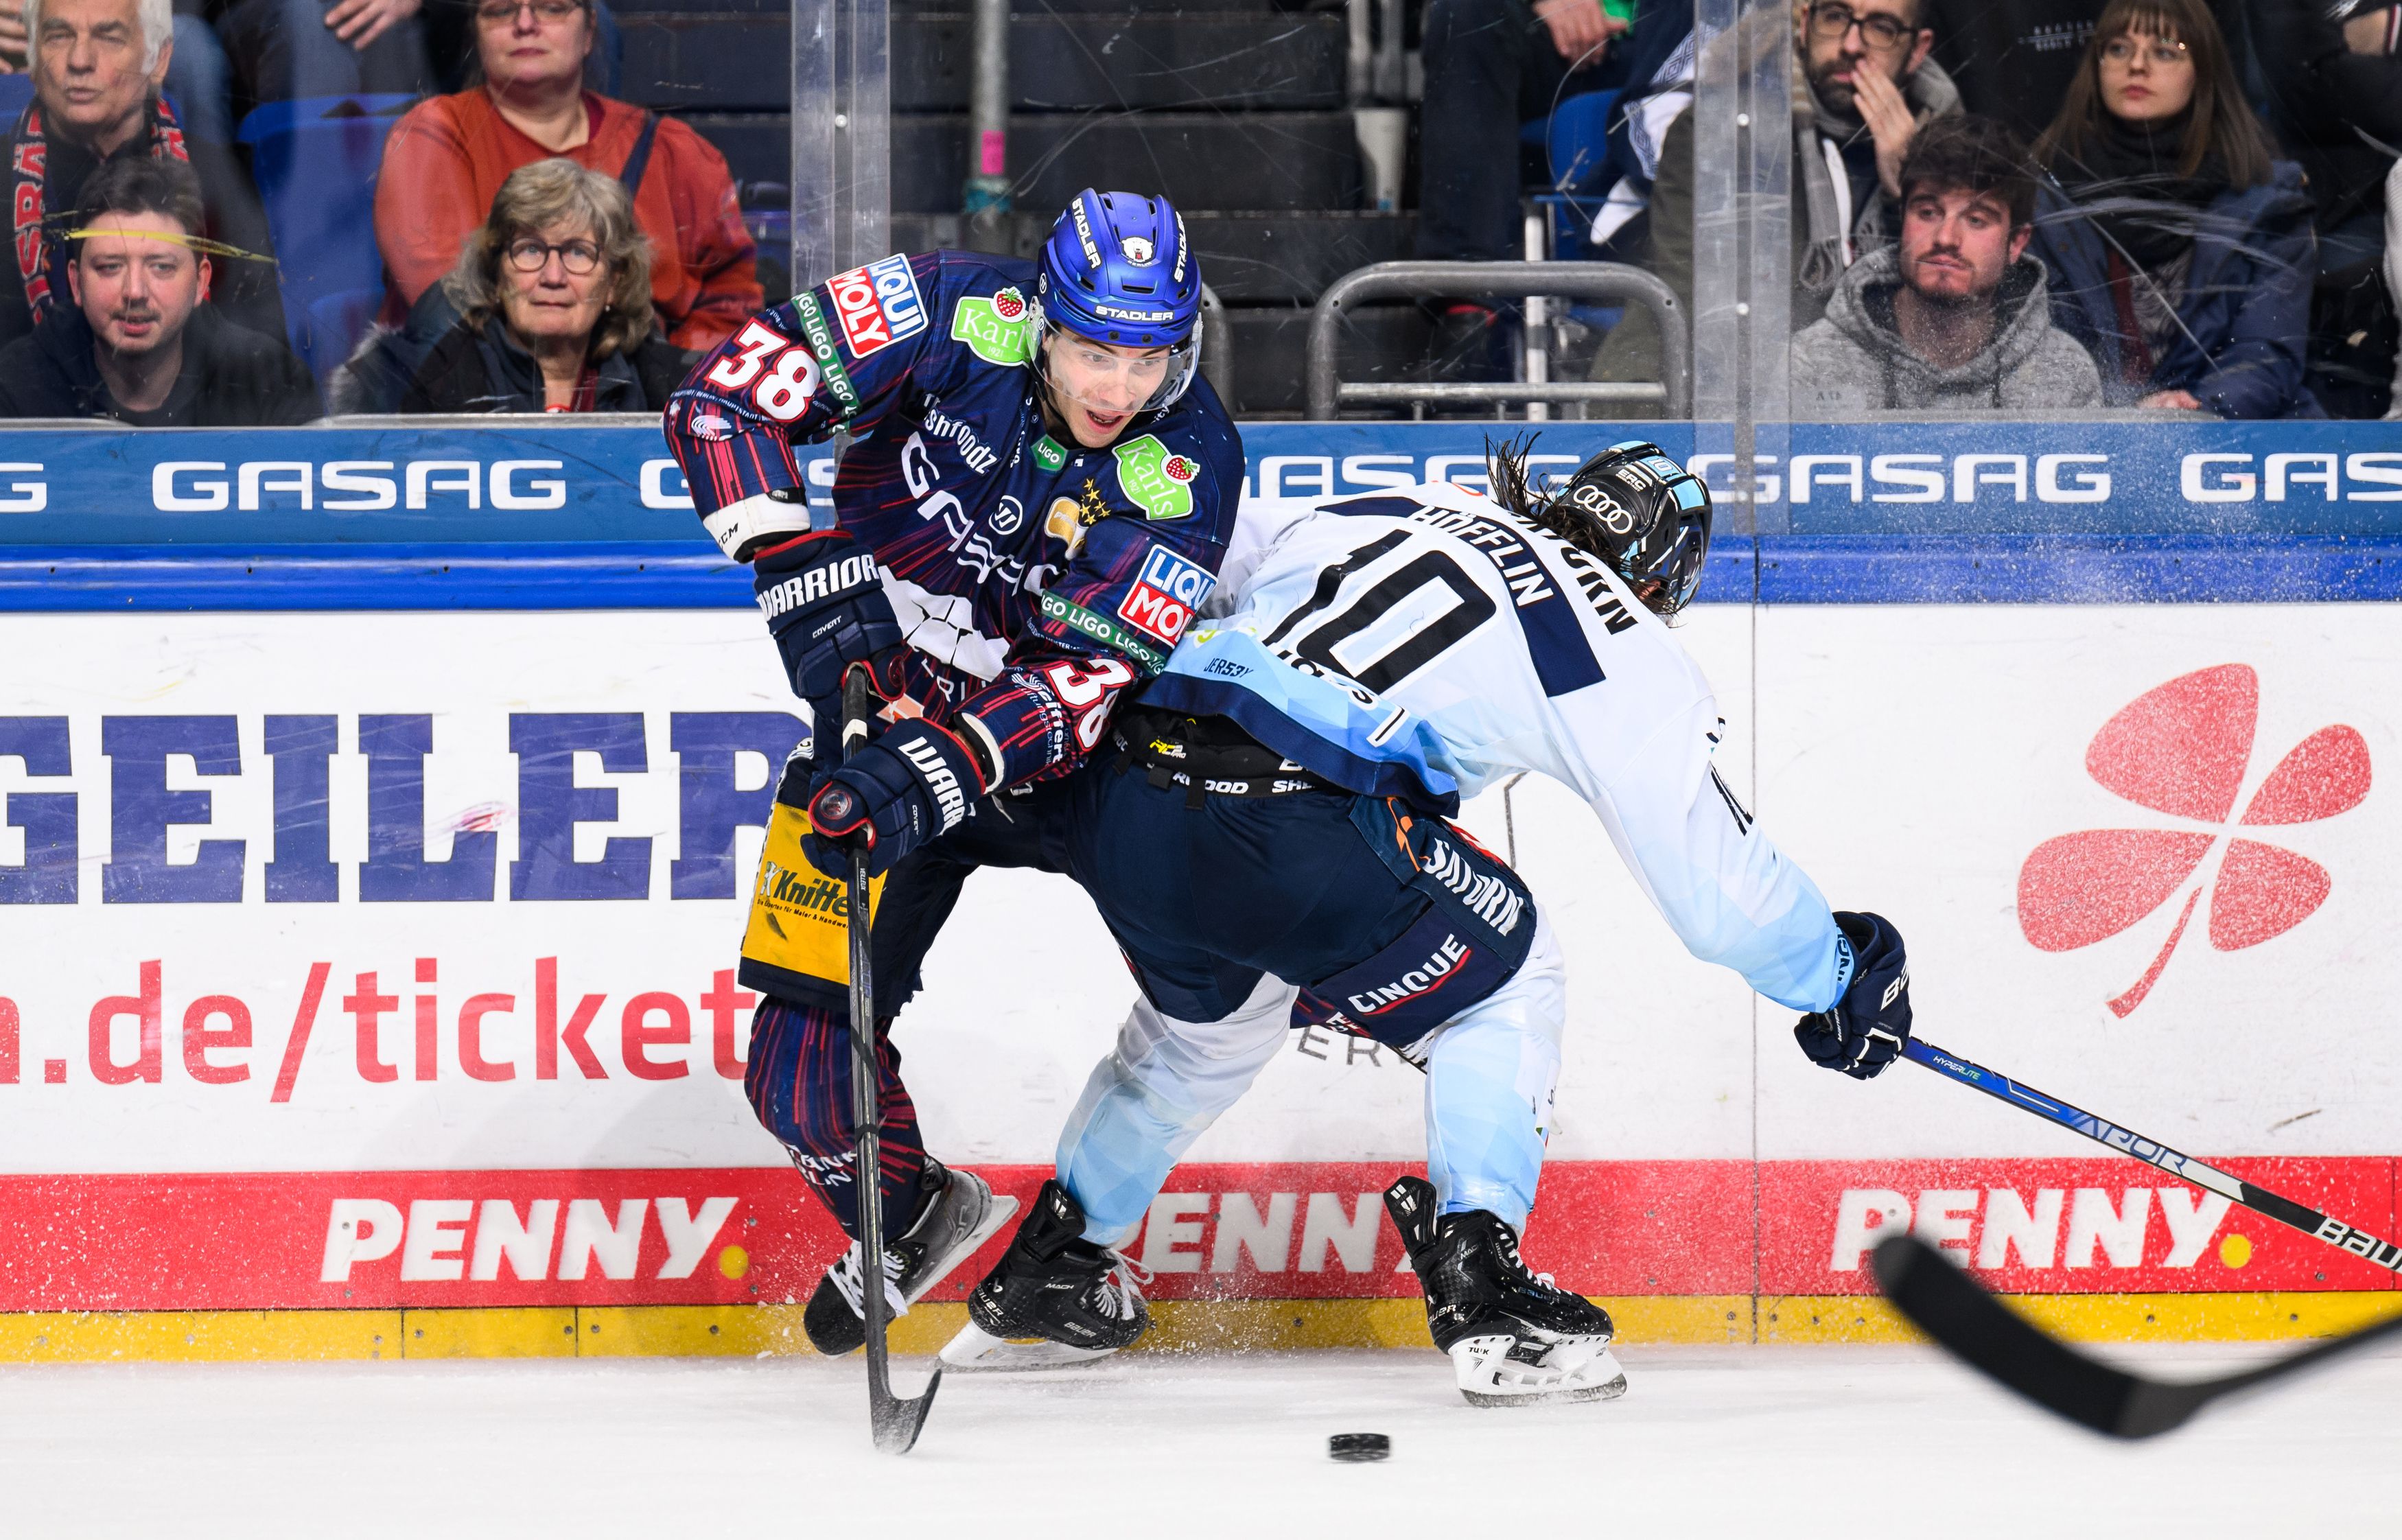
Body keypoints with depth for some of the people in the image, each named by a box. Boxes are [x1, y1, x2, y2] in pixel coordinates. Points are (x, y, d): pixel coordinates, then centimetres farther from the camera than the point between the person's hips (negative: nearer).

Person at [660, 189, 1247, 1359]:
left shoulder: (1185, 470, -23)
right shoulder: (959, 319, -22)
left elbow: (1081, 680, -29)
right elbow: (728, 392, -20)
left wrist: (942, 769, -45)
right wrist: (809, 575, -30)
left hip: (1044, 735, 1)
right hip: (886, 706, 0)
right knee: (805, 1060, -8)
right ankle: (907, 1215, 20)